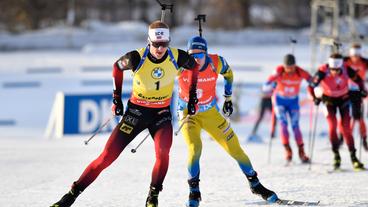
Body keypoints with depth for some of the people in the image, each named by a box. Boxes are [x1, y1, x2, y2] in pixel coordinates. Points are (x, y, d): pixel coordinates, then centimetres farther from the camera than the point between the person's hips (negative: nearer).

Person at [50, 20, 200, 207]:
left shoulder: (177, 57, -15)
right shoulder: (136, 58, -20)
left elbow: (195, 66, 9)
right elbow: (117, 67, 3)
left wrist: (192, 97, 10)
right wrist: (116, 97, 6)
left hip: (161, 114, 1)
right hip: (136, 111, -1)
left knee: (163, 153, -28)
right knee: (107, 157, -7)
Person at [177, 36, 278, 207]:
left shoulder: (216, 63, -19)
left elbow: (228, 74, 5)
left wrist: (228, 98, 9)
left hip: (210, 113, 2)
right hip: (188, 113, -2)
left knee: (234, 147, 4)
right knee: (195, 148, -24)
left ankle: (255, 185, 22)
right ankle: (194, 193, -10)